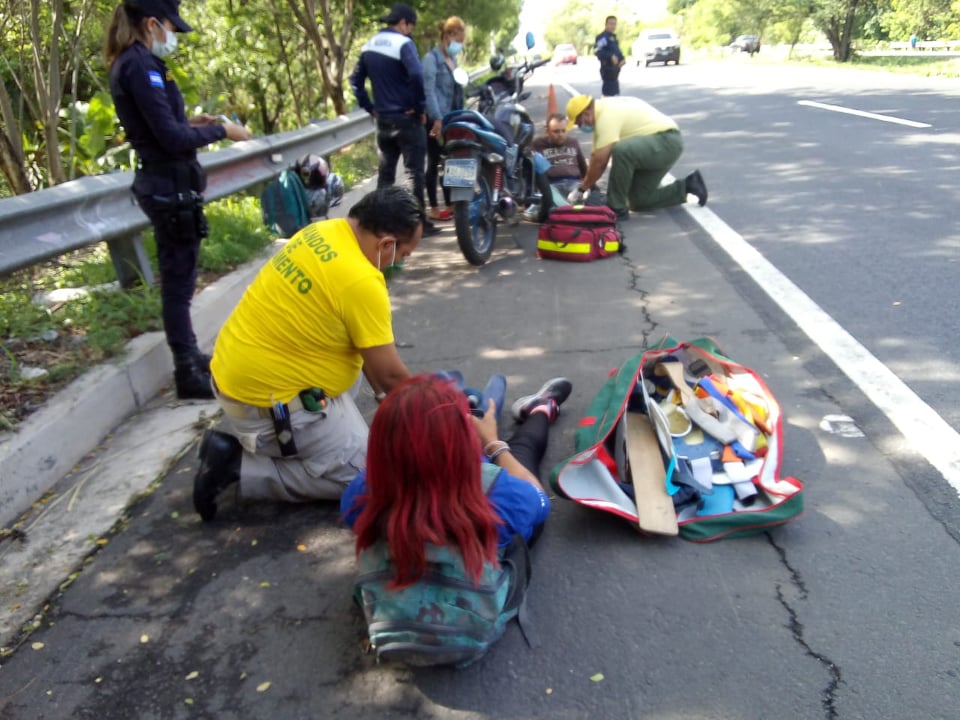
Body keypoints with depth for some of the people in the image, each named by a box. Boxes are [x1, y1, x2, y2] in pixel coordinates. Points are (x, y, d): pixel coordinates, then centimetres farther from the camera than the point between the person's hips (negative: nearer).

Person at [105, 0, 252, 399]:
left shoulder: (129, 63, 13)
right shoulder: (141, 65, -17)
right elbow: (173, 139, -21)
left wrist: (189, 122, 10)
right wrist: (221, 131, -9)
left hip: (162, 183, 10)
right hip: (170, 187, -10)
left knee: (177, 278, 18)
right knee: (178, 281, -3)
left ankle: (190, 357, 32)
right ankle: (188, 373, 7)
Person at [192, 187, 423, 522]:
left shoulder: (324, 231, 2)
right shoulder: (361, 281, -25)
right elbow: (390, 374, -14)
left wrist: (384, 392, 15)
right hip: (266, 398, -9)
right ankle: (238, 465, -1)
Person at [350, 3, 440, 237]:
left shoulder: (369, 46, 11)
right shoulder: (403, 43, -12)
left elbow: (356, 80, 15)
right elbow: (416, 75, -26)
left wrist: (369, 107, 13)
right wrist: (420, 107, -15)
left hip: (383, 119, 7)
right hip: (406, 118, -7)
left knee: (385, 172, 13)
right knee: (414, 171, -1)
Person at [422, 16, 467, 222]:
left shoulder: (452, 59, 15)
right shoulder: (431, 58, -11)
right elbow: (429, 91, -18)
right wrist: (437, 119, -24)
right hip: (436, 119, -8)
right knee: (434, 163, -1)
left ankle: (449, 204, 21)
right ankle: (434, 208, 6)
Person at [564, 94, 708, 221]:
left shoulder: (606, 115, -21)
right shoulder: (604, 111, 10)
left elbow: (600, 160, -24)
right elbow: (595, 156, 12)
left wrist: (581, 189, -14)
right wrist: (589, 185, 9)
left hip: (666, 141, -11)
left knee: (621, 151, -35)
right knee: (639, 201, 8)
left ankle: (616, 208, -21)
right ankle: (686, 186, 19)